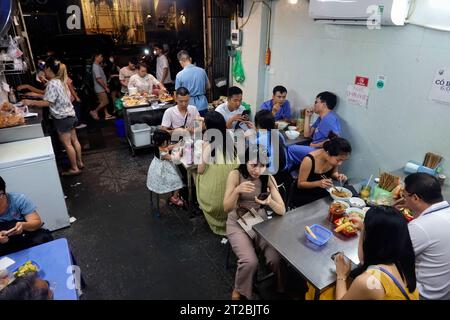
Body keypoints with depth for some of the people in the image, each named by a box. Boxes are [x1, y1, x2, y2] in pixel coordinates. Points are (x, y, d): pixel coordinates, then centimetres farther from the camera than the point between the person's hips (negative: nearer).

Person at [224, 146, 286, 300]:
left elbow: (282, 210, -13)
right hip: (237, 223, -2)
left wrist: (269, 202, -36)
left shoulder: (268, 178, -11)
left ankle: (283, 288, 13)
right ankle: (239, 291, 10)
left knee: (276, 258, -19)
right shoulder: (235, 175, -18)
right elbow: (227, 209, -17)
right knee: (250, 262, -22)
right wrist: (237, 190, -36)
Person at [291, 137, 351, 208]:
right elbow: (300, 184, -19)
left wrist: (338, 176, -14)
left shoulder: (335, 158, -13)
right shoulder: (309, 160, -29)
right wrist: (318, 183, -35)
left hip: (323, 193, 5)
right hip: (304, 197, -5)